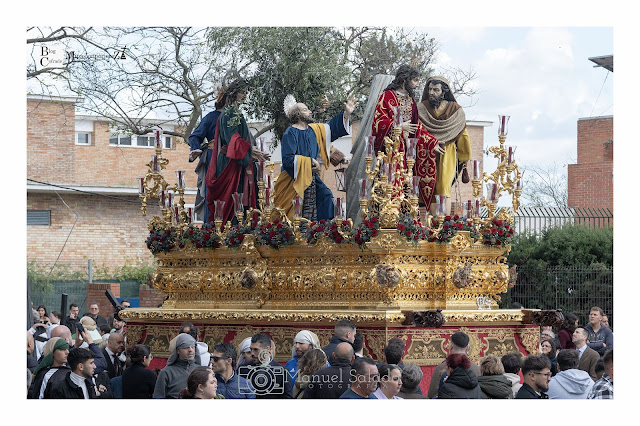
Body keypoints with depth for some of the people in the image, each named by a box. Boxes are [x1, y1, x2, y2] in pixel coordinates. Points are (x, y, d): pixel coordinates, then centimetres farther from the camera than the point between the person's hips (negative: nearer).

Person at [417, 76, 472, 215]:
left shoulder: (456, 110, 3)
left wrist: (464, 158, 14)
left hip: (447, 155, -1)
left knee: (444, 188, -12)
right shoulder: (421, 108, 5)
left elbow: (463, 136, 10)